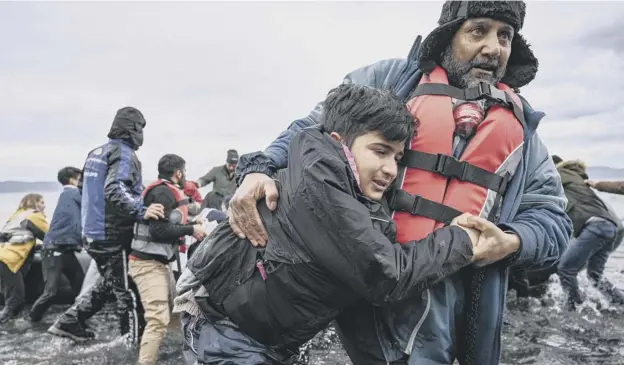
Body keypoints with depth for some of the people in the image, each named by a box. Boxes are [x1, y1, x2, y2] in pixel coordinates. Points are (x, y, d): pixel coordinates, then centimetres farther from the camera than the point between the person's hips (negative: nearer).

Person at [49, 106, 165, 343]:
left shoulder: (96, 152, 13)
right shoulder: (124, 153, -15)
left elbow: (84, 188, 23)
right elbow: (115, 191, -31)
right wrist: (141, 211, -40)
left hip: (92, 232, 9)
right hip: (113, 235, -9)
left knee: (109, 283, 24)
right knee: (128, 291, 1)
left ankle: (70, 322, 27)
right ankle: (134, 342, 7)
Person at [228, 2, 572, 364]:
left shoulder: (521, 125, 15)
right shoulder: (392, 79, 7)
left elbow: (551, 216, 12)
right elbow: (313, 130, 7)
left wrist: (512, 243, -10)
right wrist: (260, 168, -11)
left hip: (454, 294, 3)